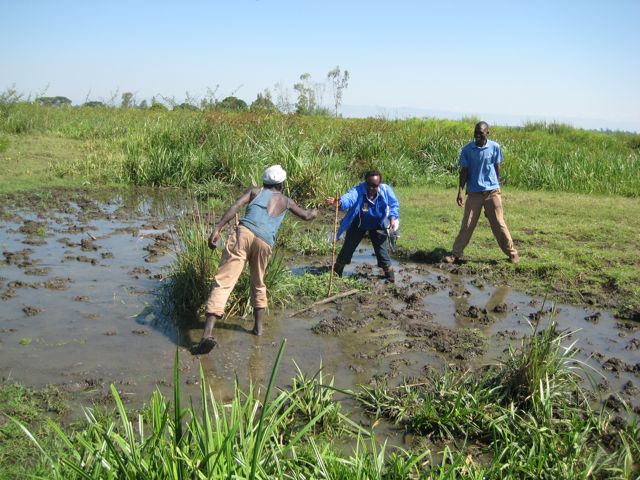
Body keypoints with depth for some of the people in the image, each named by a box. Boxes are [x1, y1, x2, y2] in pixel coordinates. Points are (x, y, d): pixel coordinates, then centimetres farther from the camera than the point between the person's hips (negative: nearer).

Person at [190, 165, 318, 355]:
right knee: (258, 285, 27)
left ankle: (208, 334, -23)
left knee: (223, 282, -10)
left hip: (244, 233, -2)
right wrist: (314, 212, 67)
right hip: (265, 243, 2)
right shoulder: (286, 201, 28)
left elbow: (235, 206, 3)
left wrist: (217, 228, -5)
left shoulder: (255, 191, 22)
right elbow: (306, 216, 44)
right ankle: (258, 327, 32)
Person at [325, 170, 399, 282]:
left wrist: (392, 217, -21)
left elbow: (394, 204, -5)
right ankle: (337, 271, 26)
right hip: (358, 225, 0)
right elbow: (349, 197, -54)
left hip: (377, 226, 1)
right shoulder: (359, 190, -32)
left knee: (381, 249, 4)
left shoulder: (386, 190, -23)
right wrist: (340, 202, -76)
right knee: (348, 248, 8)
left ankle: (390, 275, 22)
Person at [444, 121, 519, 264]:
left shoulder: (495, 147, -1)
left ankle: (512, 253, 15)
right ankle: (455, 254, 7)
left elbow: (497, 168, 9)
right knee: (467, 225, 0)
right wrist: (460, 191, -7)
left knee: (499, 224, 4)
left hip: (492, 192, 0)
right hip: (474, 193, 0)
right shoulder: (467, 149, -2)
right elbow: (464, 171, 0)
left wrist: (497, 186, 13)